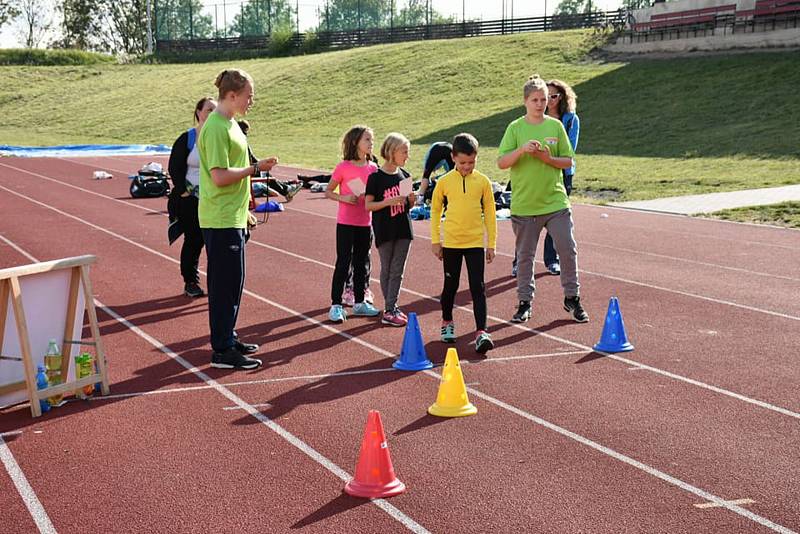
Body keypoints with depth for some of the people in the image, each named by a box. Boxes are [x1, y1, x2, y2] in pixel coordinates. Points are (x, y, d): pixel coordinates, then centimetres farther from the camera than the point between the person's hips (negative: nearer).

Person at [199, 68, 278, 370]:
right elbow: (219, 176, -23)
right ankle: (223, 351, 2)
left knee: (232, 282, 16)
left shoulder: (230, 124, 15)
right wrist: (256, 168, -17)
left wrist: (244, 210, 23)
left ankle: (227, 338, 27)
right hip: (220, 220, -10)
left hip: (233, 217, 10)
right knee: (226, 284, -5)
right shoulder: (216, 128, -17)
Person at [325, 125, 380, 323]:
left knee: (362, 263, 12)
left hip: (365, 223, 5)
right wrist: (343, 198, -19)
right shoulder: (343, 167, -9)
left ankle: (360, 303, 24)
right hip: (346, 223, -5)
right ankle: (336, 305, 5)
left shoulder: (373, 168, 4)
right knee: (343, 263, -2)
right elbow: (328, 191, -3)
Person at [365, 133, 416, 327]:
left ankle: (391, 309, 10)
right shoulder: (376, 177, -11)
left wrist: (411, 200, -8)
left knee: (397, 271, 4)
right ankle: (389, 309, 14)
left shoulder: (404, 175, 6)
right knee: (386, 270, 6)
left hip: (403, 229, 5)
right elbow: (368, 205, -11)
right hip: (384, 230, -5)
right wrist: (389, 202, -23)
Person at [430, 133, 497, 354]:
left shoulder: (483, 182, -1)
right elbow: (435, 210, 8)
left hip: (475, 243, 0)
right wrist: (435, 240, 6)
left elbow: (489, 213, 5)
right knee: (450, 286, 12)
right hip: (451, 243, 1)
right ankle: (447, 322, 32)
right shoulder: (444, 182, -2)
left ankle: (481, 332, -7)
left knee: (478, 288, -5)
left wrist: (491, 243, 4)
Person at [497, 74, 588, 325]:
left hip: (555, 201, 1)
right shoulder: (515, 128, -1)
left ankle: (572, 298, 17)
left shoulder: (556, 126, 5)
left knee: (568, 250, 0)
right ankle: (525, 302, 20)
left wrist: (548, 158, -12)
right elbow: (501, 162, -7)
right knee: (524, 255, 7)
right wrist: (522, 149, -23)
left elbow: (568, 161, 7)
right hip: (524, 204, -1)